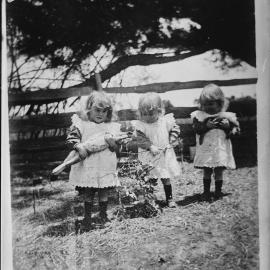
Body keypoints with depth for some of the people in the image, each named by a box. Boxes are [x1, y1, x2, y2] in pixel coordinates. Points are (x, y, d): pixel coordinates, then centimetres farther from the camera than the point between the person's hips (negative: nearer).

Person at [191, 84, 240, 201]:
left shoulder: (225, 116, 3)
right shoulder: (199, 115, 0)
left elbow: (234, 131, 4)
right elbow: (197, 129, -9)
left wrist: (227, 126, -16)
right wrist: (206, 126, -24)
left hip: (221, 149, 1)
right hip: (206, 149, 0)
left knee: (219, 171, 6)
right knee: (206, 171, 6)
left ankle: (218, 191, 20)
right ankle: (206, 192, 18)